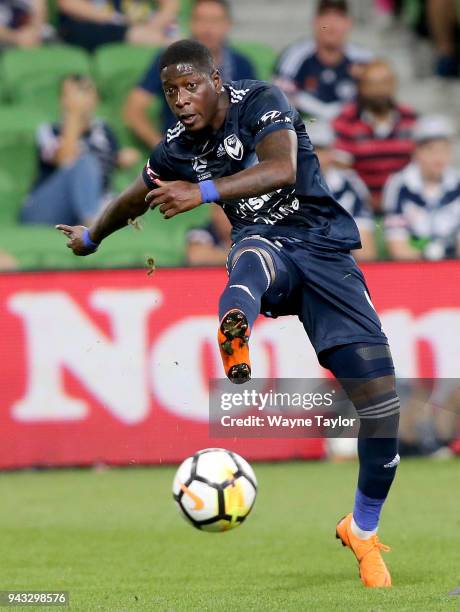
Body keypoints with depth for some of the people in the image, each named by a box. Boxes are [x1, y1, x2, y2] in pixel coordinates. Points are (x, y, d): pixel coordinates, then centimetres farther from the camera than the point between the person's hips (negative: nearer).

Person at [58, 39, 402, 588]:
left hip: (323, 246, -1)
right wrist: (90, 237, 46)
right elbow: (133, 200, 28)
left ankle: (363, 529, 10)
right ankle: (234, 342, -83)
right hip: (265, 244, 1)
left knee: (380, 395, -14)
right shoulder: (177, 149, 6)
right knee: (254, 252, -42)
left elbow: (282, 169, -27)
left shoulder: (259, 101, -9)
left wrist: (205, 191, -36)